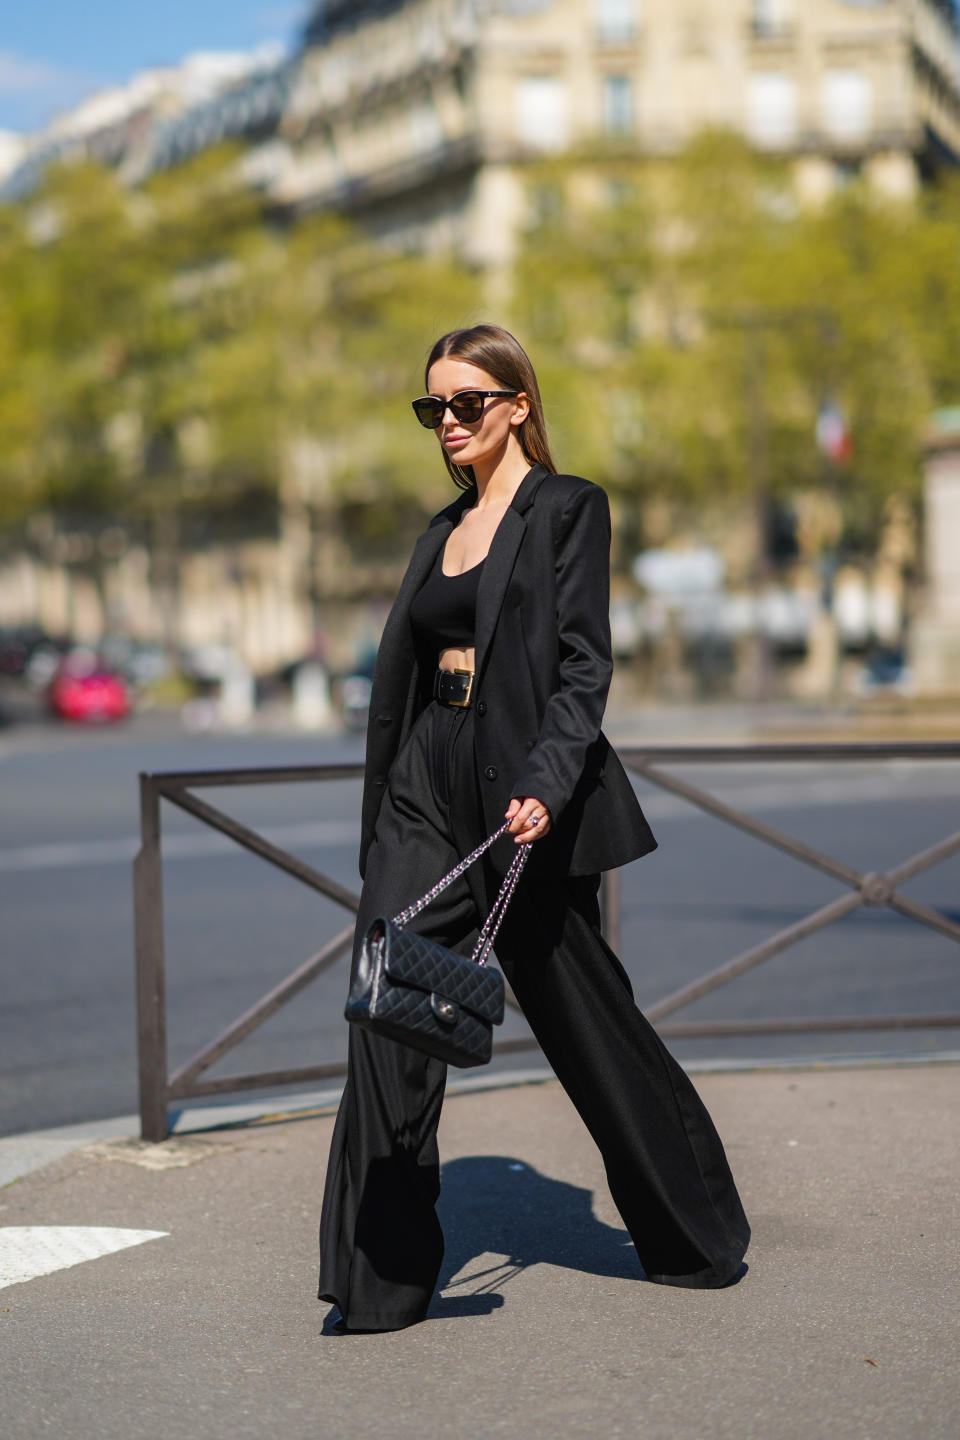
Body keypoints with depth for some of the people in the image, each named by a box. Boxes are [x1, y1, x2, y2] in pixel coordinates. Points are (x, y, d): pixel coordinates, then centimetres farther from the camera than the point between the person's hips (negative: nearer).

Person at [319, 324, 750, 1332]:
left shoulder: (567, 508, -2)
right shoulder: (443, 530, 17)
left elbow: (584, 664, -12)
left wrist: (544, 784, -25)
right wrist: (381, 820, 17)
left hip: (527, 798, -6)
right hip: (426, 791, 6)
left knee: (588, 1022, 4)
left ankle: (697, 1238, 25)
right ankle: (380, 1278, 3)